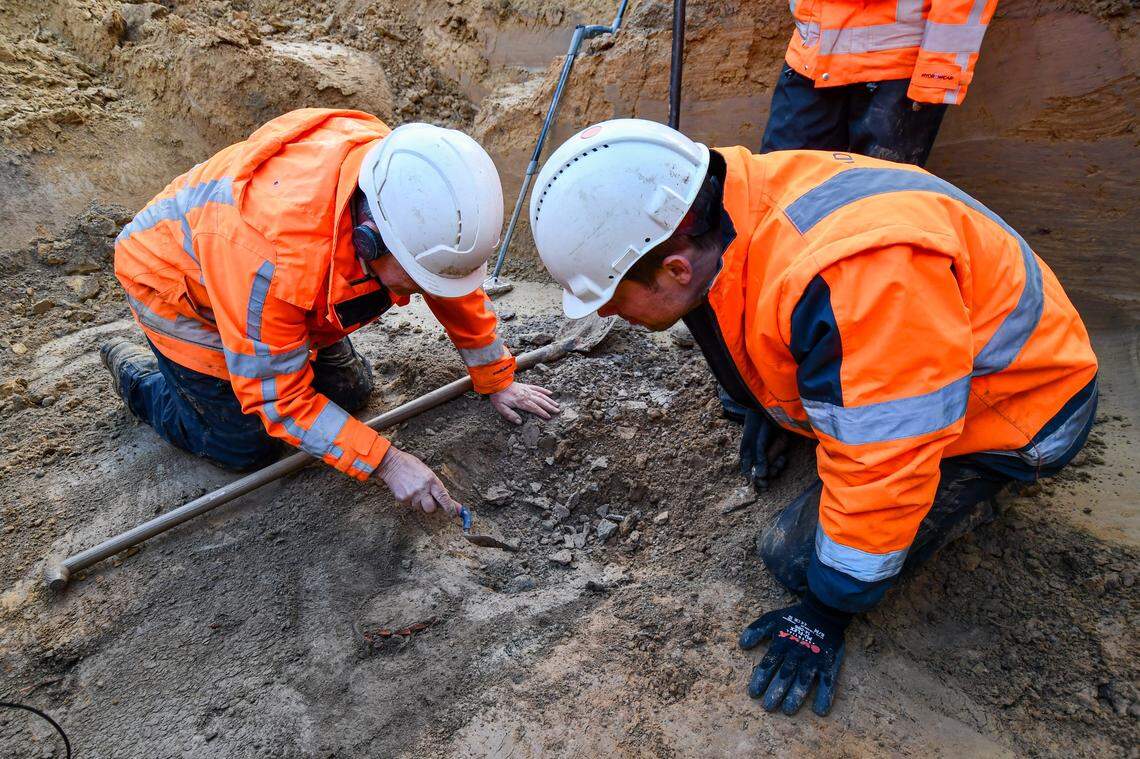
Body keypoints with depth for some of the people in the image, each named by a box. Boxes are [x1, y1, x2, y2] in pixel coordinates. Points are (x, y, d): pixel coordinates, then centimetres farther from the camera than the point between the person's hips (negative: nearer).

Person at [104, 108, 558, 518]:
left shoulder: (409, 191, -27)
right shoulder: (275, 251, -45)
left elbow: (456, 287, -9)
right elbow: (277, 397, -32)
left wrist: (498, 382, 0)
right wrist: (385, 462, -32)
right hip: (179, 285, -5)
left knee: (350, 391, 6)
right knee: (248, 449, -2)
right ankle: (139, 376, 21)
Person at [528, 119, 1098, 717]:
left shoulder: (849, 282, -43)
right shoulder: (721, 214, -15)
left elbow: (880, 465, -33)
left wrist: (828, 611, -19)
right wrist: (761, 408, 20)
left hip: (1014, 408, -7)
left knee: (794, 555, -11)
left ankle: (967, 491, 6)